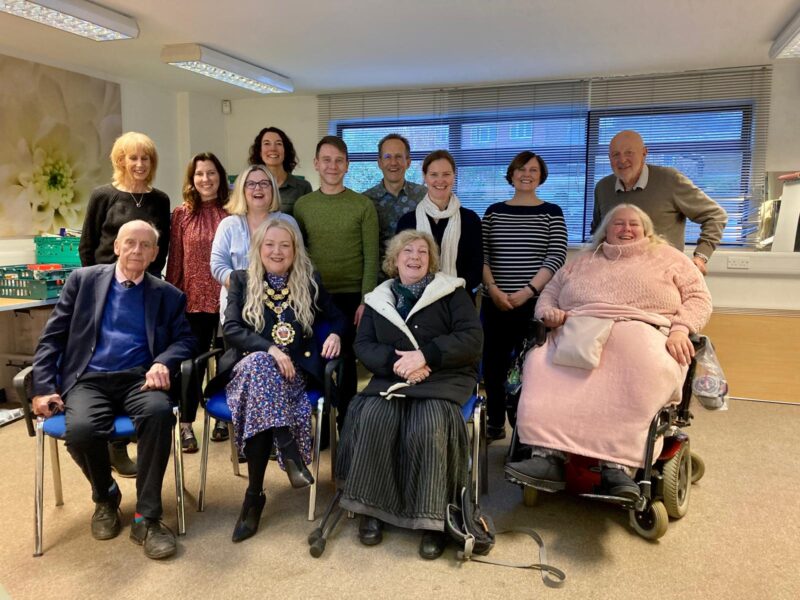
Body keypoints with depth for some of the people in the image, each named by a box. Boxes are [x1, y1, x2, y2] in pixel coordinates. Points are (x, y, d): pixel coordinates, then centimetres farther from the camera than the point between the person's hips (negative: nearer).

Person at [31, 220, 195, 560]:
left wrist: (163, 362, -17)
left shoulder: (168, 295, 13)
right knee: (80, 430, -32)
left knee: (159, 412, -34)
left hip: (138, 379, 0)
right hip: (88, 379, 0)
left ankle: (146, 518, -20)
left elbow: (184, 339, 6)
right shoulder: (84, 280, 11)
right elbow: (52, 337, 8)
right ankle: (105, 497, 3)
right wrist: (42, 387, -3)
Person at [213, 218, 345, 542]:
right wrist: (270, 349, -19)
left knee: (261, 409, -34)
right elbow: (230, 329, -3)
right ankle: (289, 452, -41)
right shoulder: (241, 280, 10)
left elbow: (336, 317, 21)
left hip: (293, 371, 0)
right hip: (249, 366, 0)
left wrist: (335, 335, -4)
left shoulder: (309, 281, 14)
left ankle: (255, 494, -28)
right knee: (260, 362, -39)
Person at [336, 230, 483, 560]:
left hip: (443, 377, -2)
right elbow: (363, 344, 7)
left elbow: (472, 338, -5)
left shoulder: (451, 292, 7)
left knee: (427, 427, -31)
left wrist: (425, 355, -17)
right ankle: (370, 507, -12)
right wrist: (395, 362, -14)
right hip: (391, 377, 3)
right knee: (372, 419, -27)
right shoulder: (378, 298, 16)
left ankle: (432, 518, -18)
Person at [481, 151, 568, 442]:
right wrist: (493, 290, -9)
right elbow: (482, 255, 5)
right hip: (494, 303, 2)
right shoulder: (494, 211, 12)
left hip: (534, 303, -2)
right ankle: (495, 422, 19)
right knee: (492, 364, 4)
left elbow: (556, 258, -4)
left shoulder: (552, 213, 6)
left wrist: (526, 292, -14)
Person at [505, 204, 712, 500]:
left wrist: (680, 330, -6)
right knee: (543, 364, -31)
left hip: (640, 332, -2)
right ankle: (548, 455, -41)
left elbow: (698, 298, 14)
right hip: (578, 335, 3)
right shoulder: (584, 261, 31)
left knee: (642, 373, -40)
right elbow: (549, 292, 29)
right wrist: (548, 312, 4)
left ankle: (618, 464, -42)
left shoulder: (668, 257, 23)